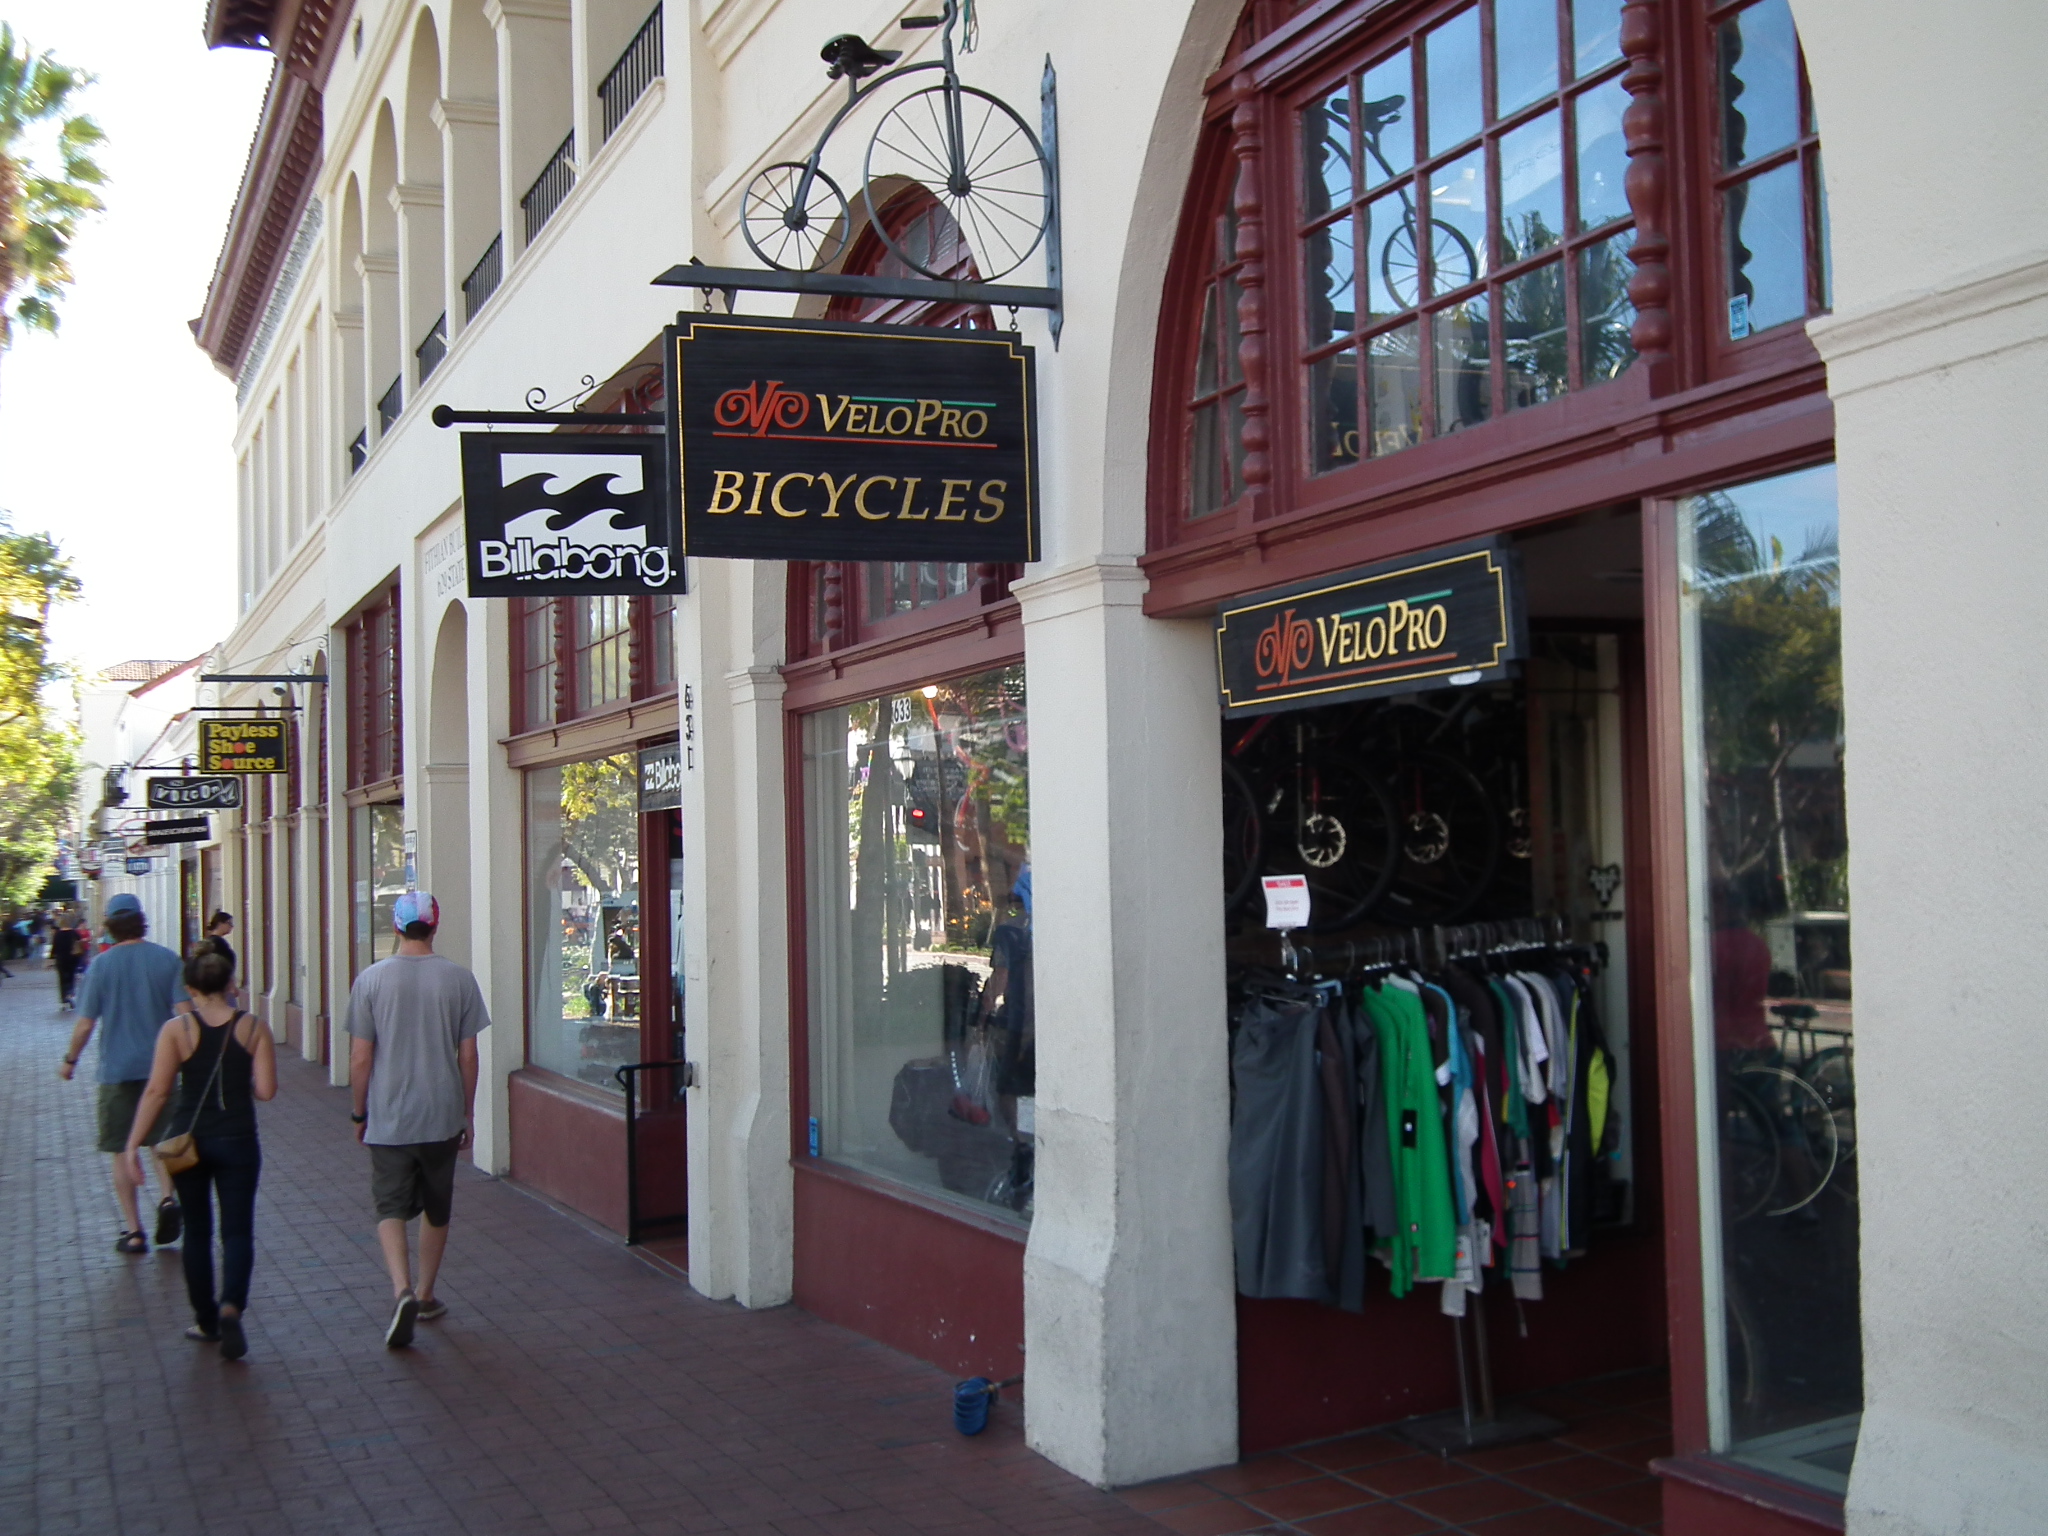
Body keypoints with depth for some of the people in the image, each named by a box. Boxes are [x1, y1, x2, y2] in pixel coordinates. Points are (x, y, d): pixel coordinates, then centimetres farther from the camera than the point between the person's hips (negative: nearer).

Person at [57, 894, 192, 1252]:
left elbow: (85, 1024, -5)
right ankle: (168, 1197, -7)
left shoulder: (101, 965, -7)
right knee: (161, 1140, 18)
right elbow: (186, 1013, -7)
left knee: (123, 1151, 8)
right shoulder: (167, 960, -4)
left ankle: (133, 1232, 7)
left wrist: (70, 1061, 11)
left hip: (117, 1070, -1)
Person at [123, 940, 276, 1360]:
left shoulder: (177, 1030, -7)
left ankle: (206, 1320, 22)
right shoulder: (253, 1028, -5)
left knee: (197, 1231, 14)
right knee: (237, 1230, 5)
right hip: (238, 1142, 0)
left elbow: (157, 1091, -11)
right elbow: (266, 1090, -8)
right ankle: (231, 1305, -19)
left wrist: (133, 1142, -5)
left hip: (188, 1141, 0)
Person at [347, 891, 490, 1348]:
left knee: (391, 1207, 4)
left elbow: (360, 1059, -5)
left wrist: (360, 1113, 9)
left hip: (388, 1119, -1)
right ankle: (426, 1296, 27)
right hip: (442, 1117, 1)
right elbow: (468, 1056, 0)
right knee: (436, 1209, 17)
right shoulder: (459, 979, -4)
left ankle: (402, 1291, -17)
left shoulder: (370, 980, -6)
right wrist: (467, 1113, 12)